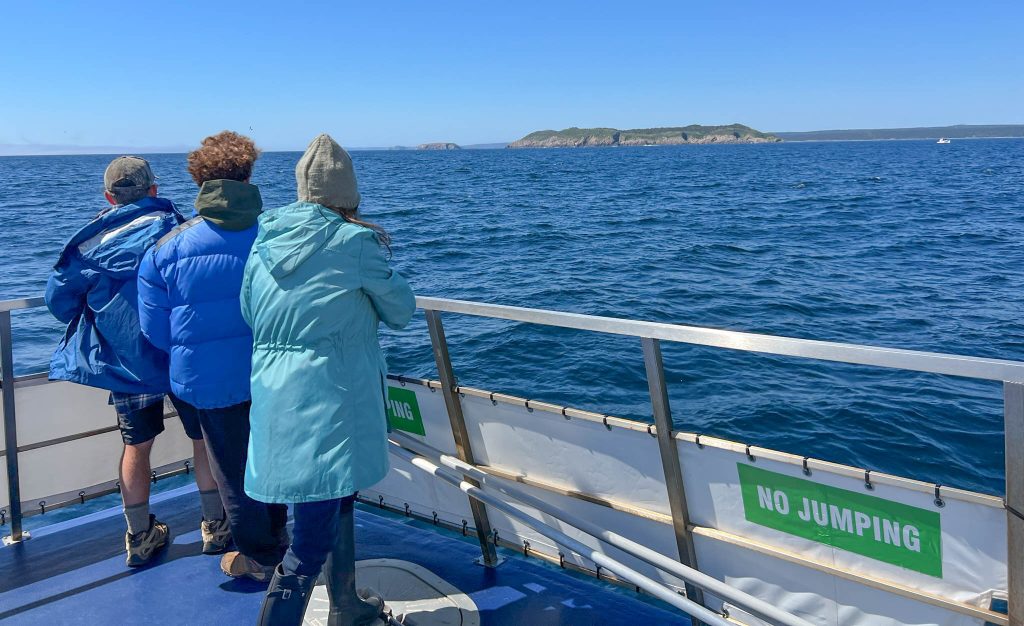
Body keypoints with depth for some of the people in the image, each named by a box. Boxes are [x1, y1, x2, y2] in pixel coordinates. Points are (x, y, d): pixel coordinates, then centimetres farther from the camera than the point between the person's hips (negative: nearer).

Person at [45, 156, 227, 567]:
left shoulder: (92, 240, -1)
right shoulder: (177, 229, -6)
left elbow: (58, 299, 2)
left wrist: (93, 315, 21)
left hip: (124, 362, 2)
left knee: (136, 445, 15)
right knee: (206, 438, 13)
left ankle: (140, 537, 24)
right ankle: (216, 526, 21)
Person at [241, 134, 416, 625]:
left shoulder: (265, 240, 5)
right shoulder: (355, 242, -10)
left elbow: (250, 315, 14)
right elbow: (401, 311, 1)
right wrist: (373, 262, 19)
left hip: (274, 397, 7)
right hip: (331, 401, -7)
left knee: (336, 502, 26)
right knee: (312, 542, -1)